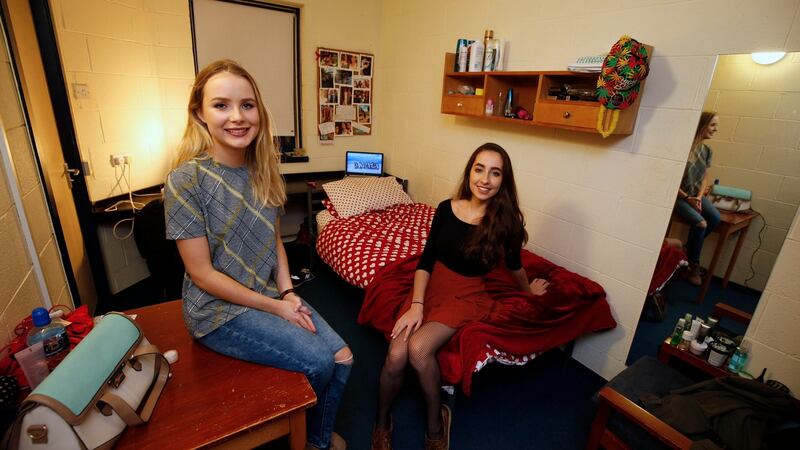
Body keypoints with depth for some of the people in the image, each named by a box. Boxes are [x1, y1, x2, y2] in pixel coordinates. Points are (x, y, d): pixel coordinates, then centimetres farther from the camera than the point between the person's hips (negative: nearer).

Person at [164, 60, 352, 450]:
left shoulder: (261, 169, 0)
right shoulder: (186, 180, -18)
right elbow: (202, 273, -16)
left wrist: (288, 292, -6)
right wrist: (275, 307, -15)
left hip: (270, 294, 6)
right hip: (219, 309, -5)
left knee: (342, 358, -5)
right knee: (319, 362, -13)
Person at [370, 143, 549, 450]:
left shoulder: (506, 220, -9)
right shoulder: (446, 208, -4)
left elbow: (514, 264, 11)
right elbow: (426, 260, -2)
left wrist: (529, 291, 27)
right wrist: (416, 305, -13)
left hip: (467, 297, -2)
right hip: (430, 287, 2)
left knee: (419, 349, -27)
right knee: (396, 355, -19)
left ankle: (436, 421, 4)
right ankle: (381, 422, 12)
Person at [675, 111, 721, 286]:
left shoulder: (707, 150, 6)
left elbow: (705, 177, 12)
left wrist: (699, 197, -6)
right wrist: (687, 198, -16)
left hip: (696, 194, 7)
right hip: (679, 195, -6)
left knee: (715, 218, -20)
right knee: (701, 223, -24)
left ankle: (689, 249, 4)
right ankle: (693, 264, -3)